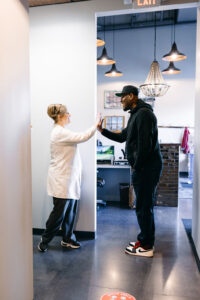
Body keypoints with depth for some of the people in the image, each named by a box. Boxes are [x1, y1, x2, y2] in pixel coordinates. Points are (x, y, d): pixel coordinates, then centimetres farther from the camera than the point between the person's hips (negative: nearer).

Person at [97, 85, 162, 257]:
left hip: (147, 168, -10)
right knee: (145, 206, 17)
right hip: (143, 168, 10)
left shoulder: (144, 114, -15)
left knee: (144, 207, -1)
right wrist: (102, 130, 17)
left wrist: (136, 167, -16)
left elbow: (145, 144, -23)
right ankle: (146, 239, 31)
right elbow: (122, 137, 24)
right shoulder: (136, 115, 19)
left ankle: (146, 247, 12)